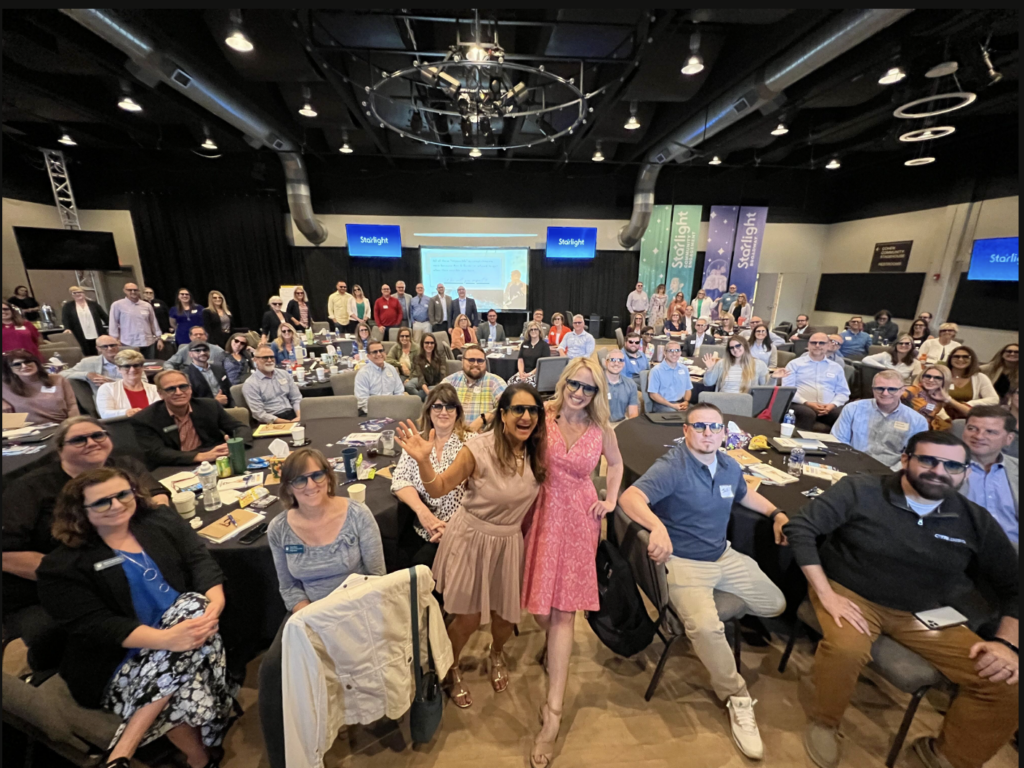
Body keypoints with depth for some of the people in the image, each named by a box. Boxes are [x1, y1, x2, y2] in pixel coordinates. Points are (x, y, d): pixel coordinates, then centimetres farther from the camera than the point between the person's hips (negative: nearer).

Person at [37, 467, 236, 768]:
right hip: (120, 660, -2)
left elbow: (201, 561, -2)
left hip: (183, 623, 2)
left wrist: (215, 603, -23)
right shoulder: (64, 565, -2)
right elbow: (95, 624, -13)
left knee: (196, 604, -31)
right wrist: (166, 638, -29)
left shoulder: (162, 521, 6)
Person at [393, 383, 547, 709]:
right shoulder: (478, 449, -24)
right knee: (468, 618, 8)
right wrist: (423, 460, -33)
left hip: (510, 542, 4)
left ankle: (496, 654, 53)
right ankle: (451, 669, 43)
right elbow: (438, 489, -19)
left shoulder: (537, 452, -10)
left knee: (506, 615, 16)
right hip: (471, 538, -4)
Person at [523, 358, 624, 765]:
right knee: (542, 603, 7)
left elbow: (616, 463, 18)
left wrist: (611, 500, 9)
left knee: (563, 608, 0)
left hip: (579, 519, 0)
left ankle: (553, 709, 11)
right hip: (542, 514, 0)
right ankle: (554, 642, 44)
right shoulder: (542, 416, -6)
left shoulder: (601, 429, 0)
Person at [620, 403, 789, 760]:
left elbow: (745, 495, 26)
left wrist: (776, 514, 9)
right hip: (683, 562, -7)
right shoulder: (671, 467, -23)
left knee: (776, 604, 14)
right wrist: (657, 526, -56)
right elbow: (629, 497, -38)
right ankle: (737, 697, 1)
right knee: (705, 626, -27)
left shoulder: (730, 466, 2)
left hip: (724, 556, 8)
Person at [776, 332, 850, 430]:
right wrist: (807, 403, -13)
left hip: (829, 408, 3)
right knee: (808, 414, -37)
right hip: (802, 405, -3)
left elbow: (843, 392, 16)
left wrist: (833, 405, -5)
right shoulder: (795, 364, 10)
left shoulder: (836, 367, 20)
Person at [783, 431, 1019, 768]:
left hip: (925, 613, 5)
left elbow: (1012, 586, 9)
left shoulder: (978, 522, 0)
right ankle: (823, 723, 1)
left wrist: (1006, 643, -9)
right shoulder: (859, 490, -15)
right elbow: (800, 528, -18)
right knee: (845, 649, -33)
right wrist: (826, 594, -21)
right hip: (852, 595, -5)